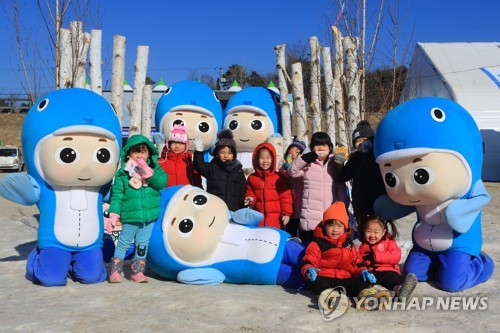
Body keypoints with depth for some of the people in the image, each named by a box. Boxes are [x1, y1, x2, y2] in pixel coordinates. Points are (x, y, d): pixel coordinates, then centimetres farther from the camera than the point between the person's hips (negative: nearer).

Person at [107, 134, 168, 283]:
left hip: (150, 216, 3)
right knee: (124, 243, 6)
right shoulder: (122, 173, -3)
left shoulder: (154, 168, 4)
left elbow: (162, 182, -13)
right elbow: (117, 195, -4)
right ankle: (115, 271, 15)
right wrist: (114, 215, -9)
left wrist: (148, 172, -22)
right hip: (130, 216, -2)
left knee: (143, 244, 11)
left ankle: (138, 271, 21)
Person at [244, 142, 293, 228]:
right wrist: (251, 199, -8)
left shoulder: (279, 178, -1)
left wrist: (286, 213, -7)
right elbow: (249, 193, 15)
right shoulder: (252, 178, 8)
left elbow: (285, 197, -2)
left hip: (275, 220, -3)